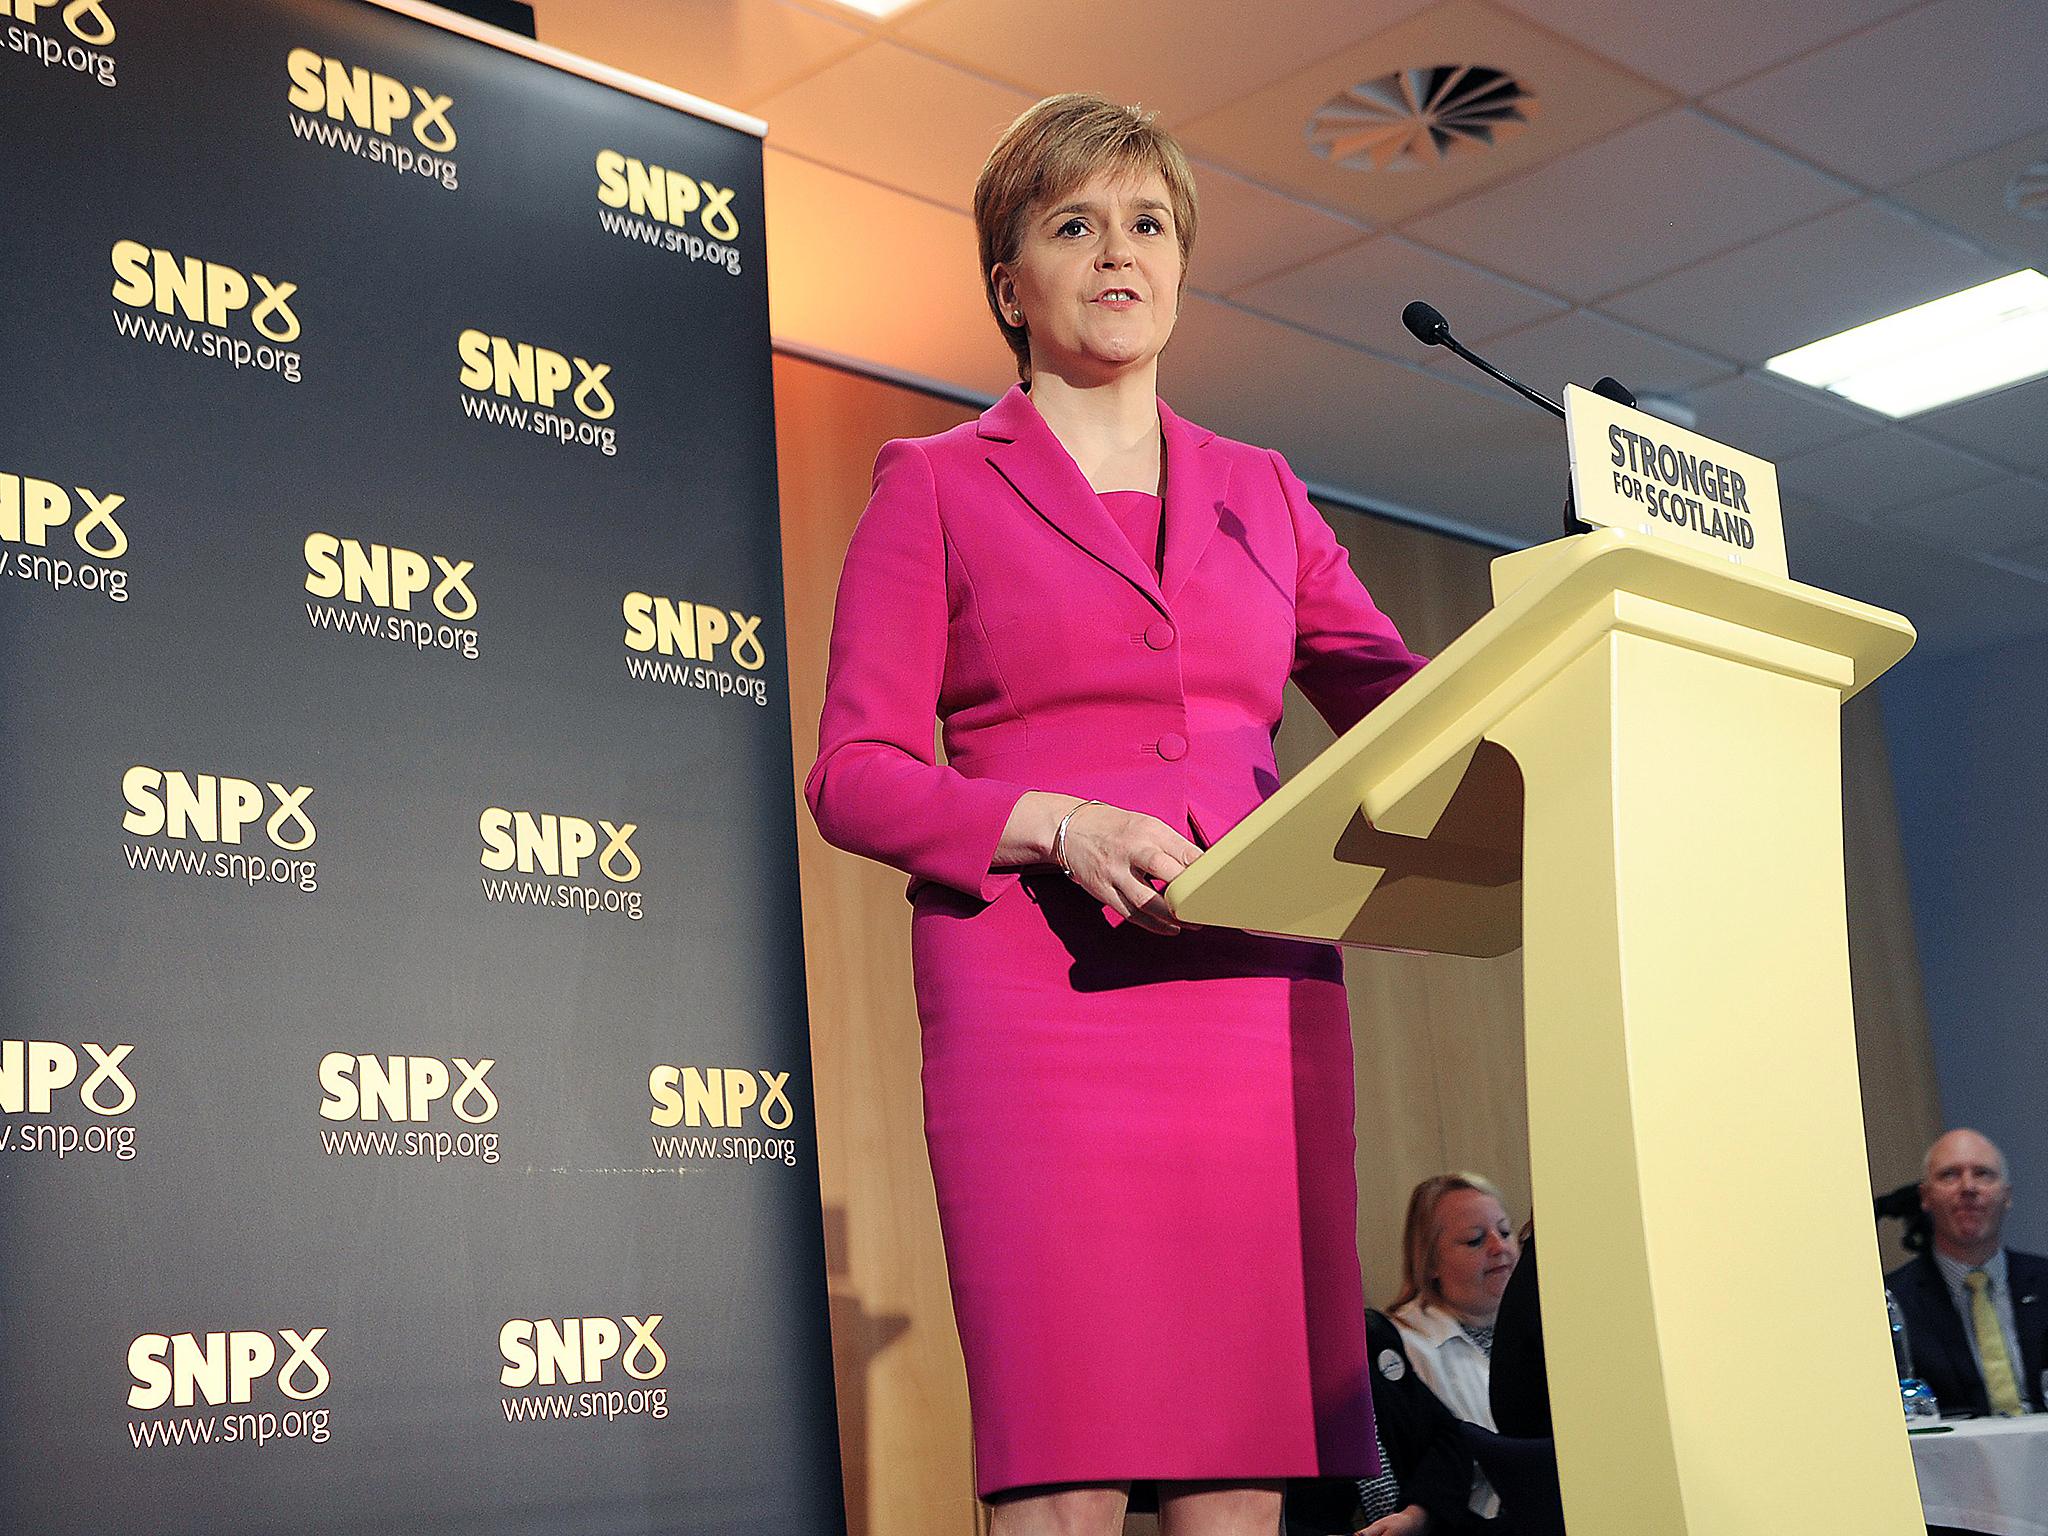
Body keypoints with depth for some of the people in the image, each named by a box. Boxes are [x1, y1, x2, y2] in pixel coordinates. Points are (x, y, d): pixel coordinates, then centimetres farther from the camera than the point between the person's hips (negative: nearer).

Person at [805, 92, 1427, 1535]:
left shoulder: (1261, 492, 21)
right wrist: (1058, 826, -15)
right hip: (1039, 984, -3)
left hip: (1258, 989, 4)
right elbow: (854, 773, 1)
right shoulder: (936, 484, 9)